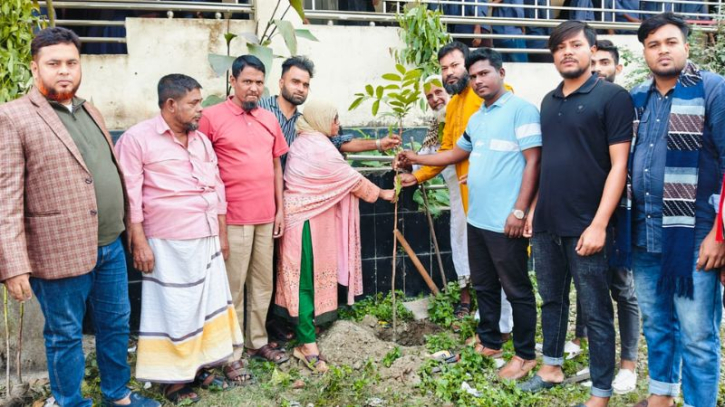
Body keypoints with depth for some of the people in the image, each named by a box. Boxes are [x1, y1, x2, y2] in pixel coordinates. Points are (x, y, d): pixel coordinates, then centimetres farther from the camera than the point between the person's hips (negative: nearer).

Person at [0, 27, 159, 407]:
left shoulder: (90, 112, 12)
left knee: (116, 325, 19)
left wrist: (126, 227, 18)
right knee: (65, 335, 10)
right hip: (61, 251, -7)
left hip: (110, 246, 7)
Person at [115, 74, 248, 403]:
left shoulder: (201, 139, 13)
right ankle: (173, 379, 16)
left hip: (207, 239, 7)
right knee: (175, 309, 1)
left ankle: (201, 368, 27)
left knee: (210, 302, 12)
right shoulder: (137, 138, -8)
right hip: (169, 243, -7)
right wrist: (139, 242, -14)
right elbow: (130, 195, -11)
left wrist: (222, 234, 15)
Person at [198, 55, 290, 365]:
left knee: (263, 283, 14)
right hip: (233, 218, -5)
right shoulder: (212, 117, -6)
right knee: (233, 287, 3)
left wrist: (280, 208, 11)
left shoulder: (269, 119, 11)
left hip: (266, 216, 6)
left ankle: (257, 341, 27)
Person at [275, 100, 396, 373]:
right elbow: (352, 179, -9)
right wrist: (382, 193, 4)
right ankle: (308, 345, 0)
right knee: (306, 279, -6)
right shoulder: (320, 148, -16)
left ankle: (305, 338, 22)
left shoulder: (304, 143, 13)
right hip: (306, 221, -9)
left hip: (301, 215, 9)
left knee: (305, 278, 13)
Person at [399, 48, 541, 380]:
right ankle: (489, 343, 32)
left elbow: (533, 161, -14)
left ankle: (525, 355, 17)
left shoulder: (521, 109, -9)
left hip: (506, 221, -8)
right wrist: (417, 159, 26)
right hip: (477, 218, 8)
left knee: (517, 290, 4)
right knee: (484, 285, 17)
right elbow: (456, 154, 30)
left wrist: (519, 211, -18)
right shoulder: (476, 119, 16)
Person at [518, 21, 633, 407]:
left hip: (584, 226, -6)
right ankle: (551, 368, 34)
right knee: (552, 299, 18)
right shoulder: (549, 101, 12)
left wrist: (598, 224, -17)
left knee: (595, 312, 4)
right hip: (546, 223, 6)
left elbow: (618, 165, -12)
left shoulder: (612, 96, -7)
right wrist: (533, 209, 14)